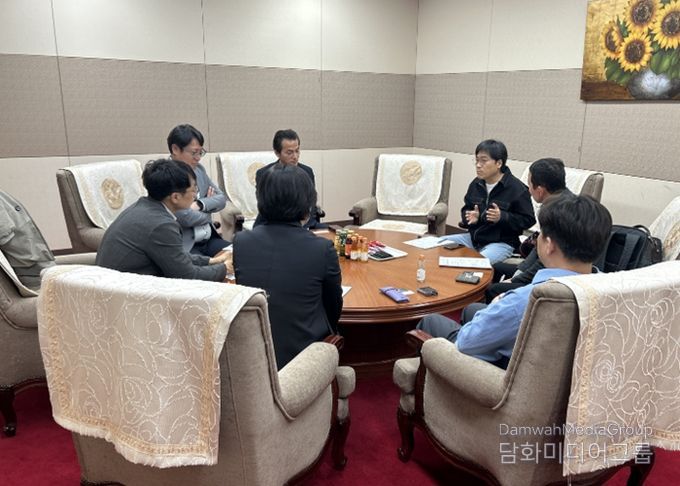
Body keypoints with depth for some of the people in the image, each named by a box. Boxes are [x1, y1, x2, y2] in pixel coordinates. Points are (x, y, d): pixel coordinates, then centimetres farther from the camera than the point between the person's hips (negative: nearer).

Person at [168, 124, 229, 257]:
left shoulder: (198, 169, 10)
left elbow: (221, 198, 11)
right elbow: (186, 218, -21)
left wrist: (200, 204, -9)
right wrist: (208, 209, -1)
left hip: (209, 239, 7)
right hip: (182, 246, -7)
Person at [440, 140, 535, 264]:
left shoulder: (517, 188, -12)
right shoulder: (476, 184, 7)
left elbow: (528, 220, -10)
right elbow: (466, 209, 19)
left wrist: (502, 217, -25)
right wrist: (470, 217, -6)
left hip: (502, 242, -6)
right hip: (473, 237, 7)